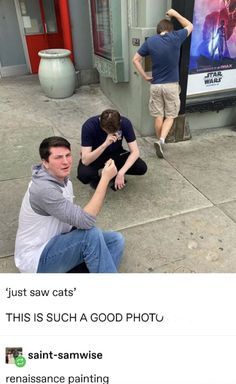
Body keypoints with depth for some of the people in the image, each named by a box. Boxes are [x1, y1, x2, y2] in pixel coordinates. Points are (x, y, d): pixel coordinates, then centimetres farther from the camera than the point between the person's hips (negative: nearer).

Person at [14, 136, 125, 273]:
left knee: (116, 240, -4)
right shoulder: (44, 189, -28)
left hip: (57, 243, 9)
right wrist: (105, 178, -32)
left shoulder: (62, 178, 1)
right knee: (92, 234, -31)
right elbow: (86, 221, -33)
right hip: (37, 258, -8)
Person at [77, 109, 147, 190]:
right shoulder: (89, 126, -30)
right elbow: (85, 161, -34)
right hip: (94, 157, -2)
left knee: (142, 167, -20)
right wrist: (105, 144, -48)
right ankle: (95, 178, 2)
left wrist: (121, 172, -35)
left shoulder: (125, 123, -23)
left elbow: (135, 151, -22)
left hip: (115, 153, 3)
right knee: (84, 174, -35)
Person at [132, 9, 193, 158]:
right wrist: (175, 14, 24)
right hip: (172, 85, -2)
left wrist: (145, 76, 8)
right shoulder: (175, 37, -4)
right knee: (170, 116, 7)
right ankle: (161, 140, -12)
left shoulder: (150, 41, 0)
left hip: (155, 85, 2)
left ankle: (160, 141, 23)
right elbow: (190, 26, 15)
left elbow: (136, 59, 2)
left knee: (159, 116, 12)